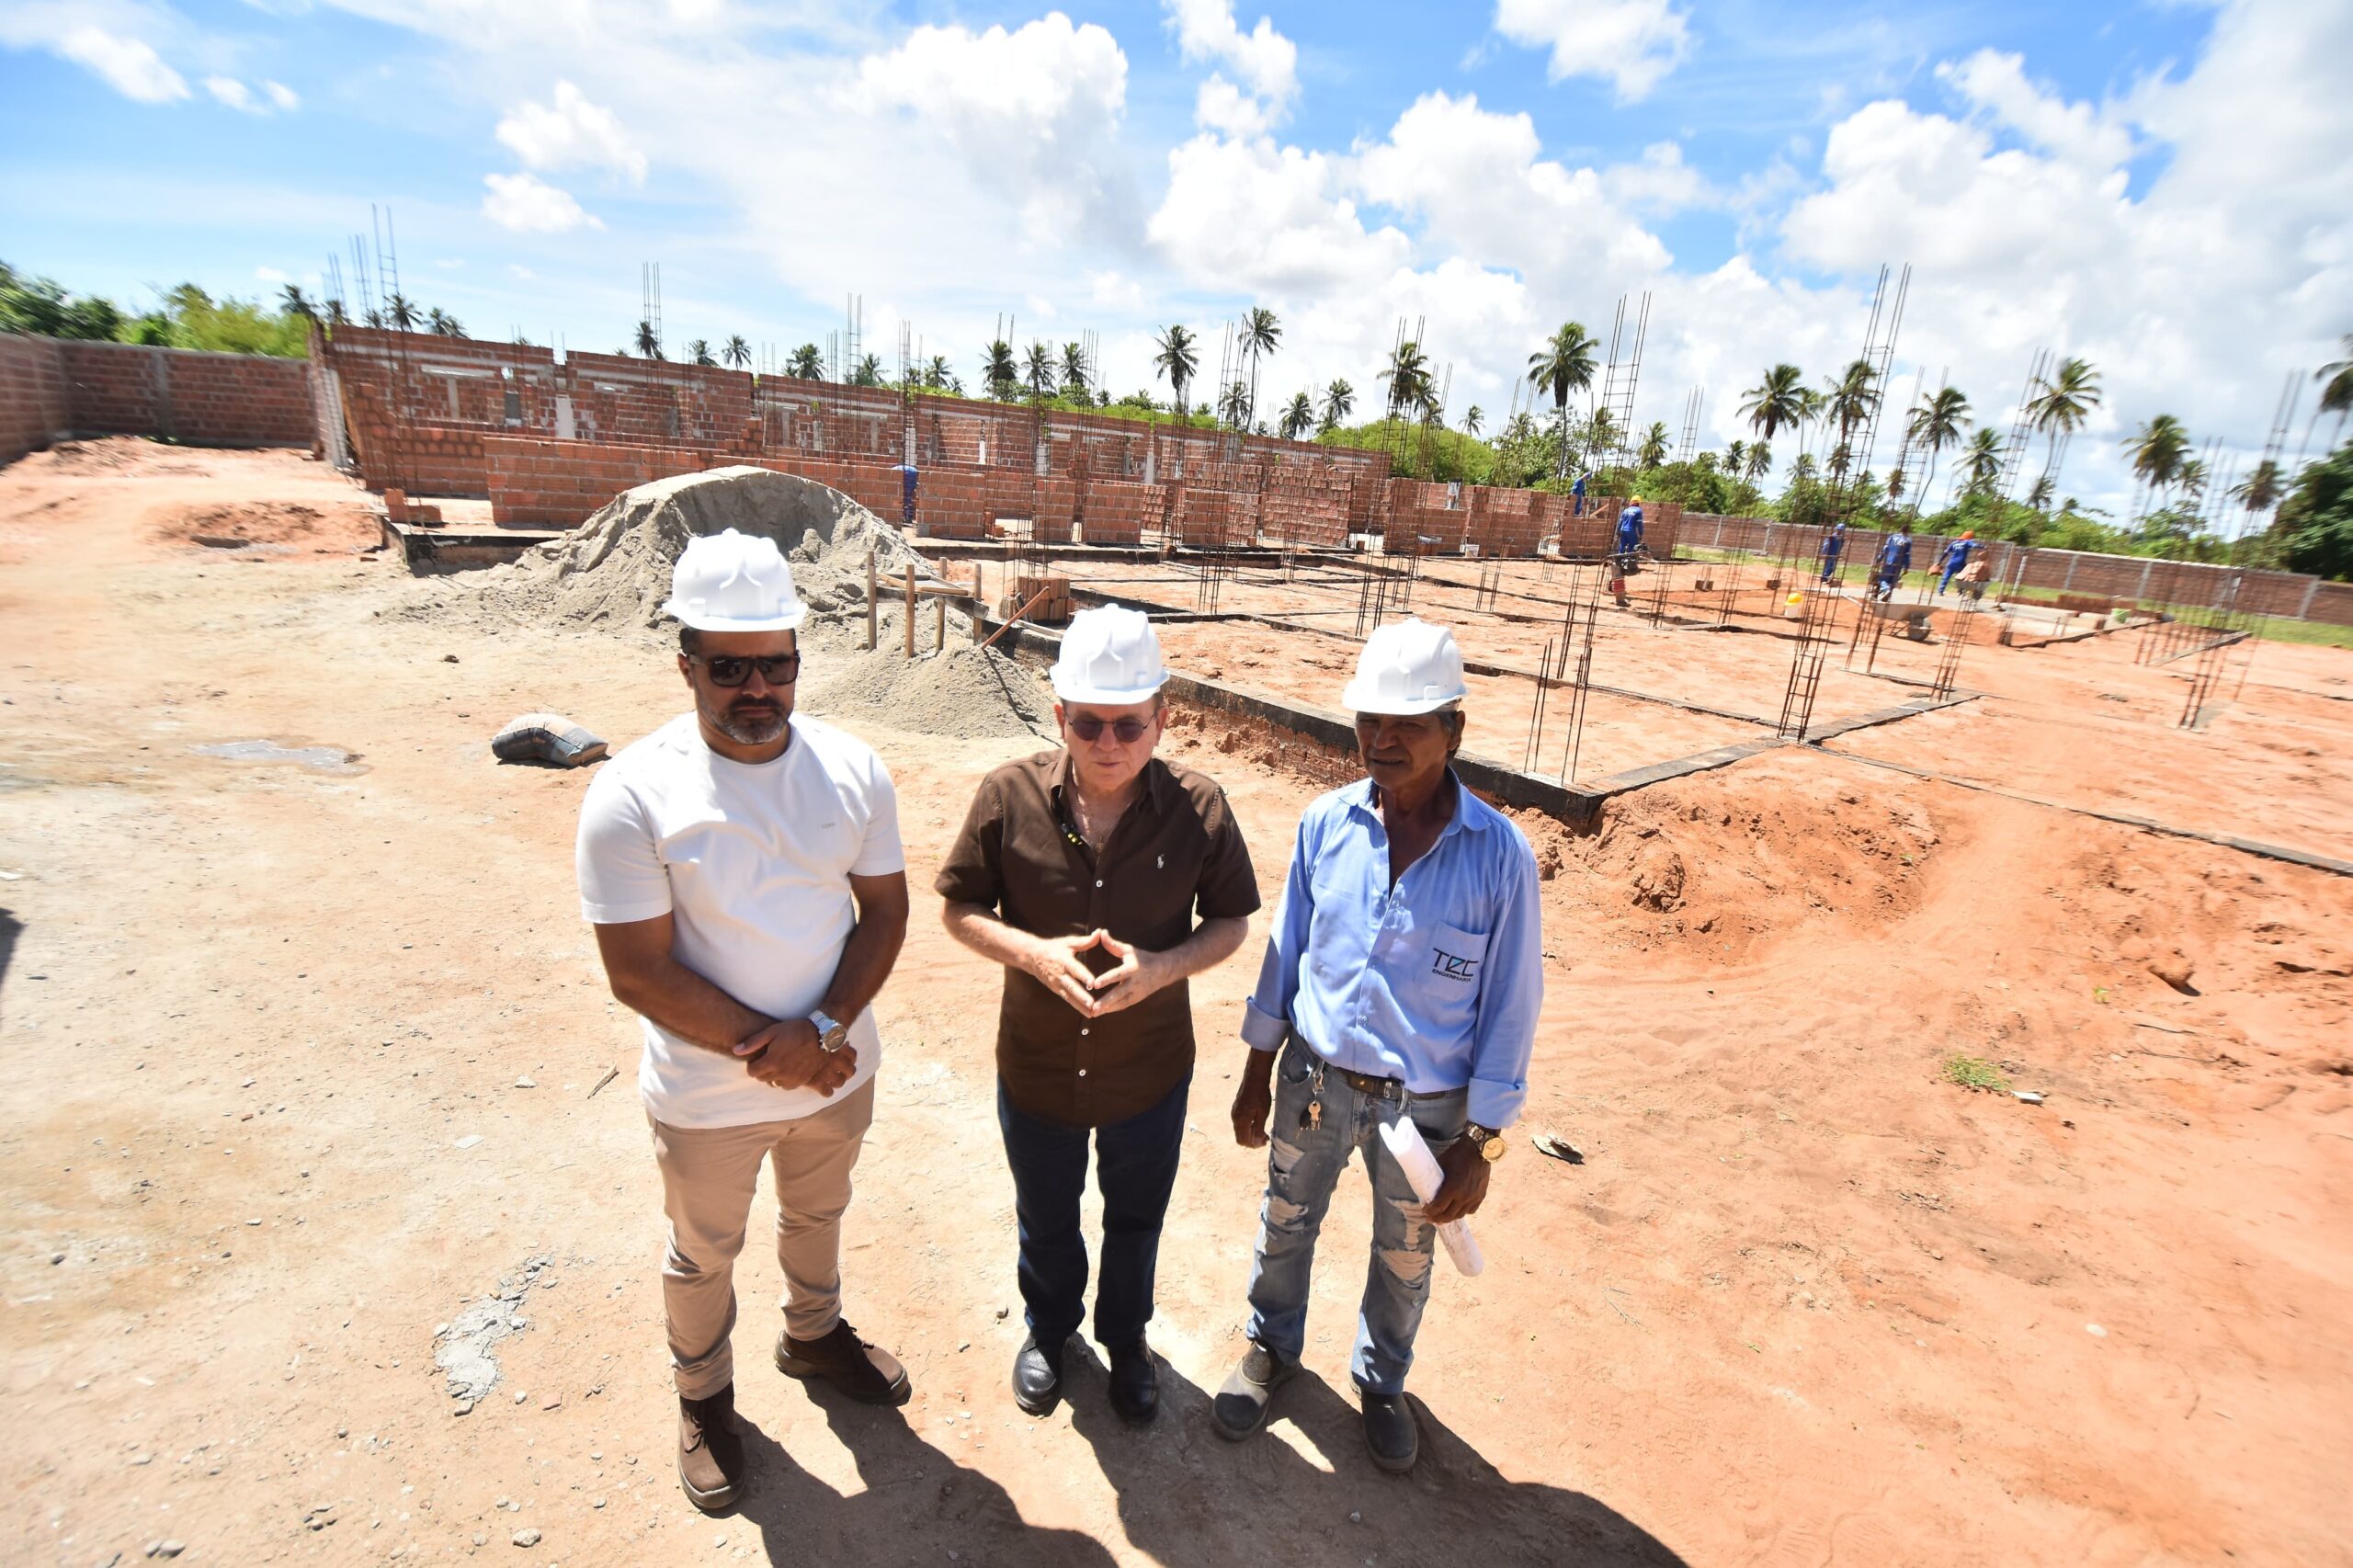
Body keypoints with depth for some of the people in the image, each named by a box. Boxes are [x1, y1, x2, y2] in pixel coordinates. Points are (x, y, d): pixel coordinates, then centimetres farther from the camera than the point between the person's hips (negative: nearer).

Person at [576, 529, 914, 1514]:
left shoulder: (852, 769, -11)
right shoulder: (634, 794, -21)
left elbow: (885, 912, -6)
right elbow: (639, 970, -19)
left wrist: (825, 1031, -19)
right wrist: (763, 1048, -20)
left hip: (839, 1071, 3)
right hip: (707, 1094, -3)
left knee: (817, 1215, 28)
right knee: (704, 1254, 22)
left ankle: (814, 1335, 57)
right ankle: (704, 1397, 50)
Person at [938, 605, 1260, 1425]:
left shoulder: (1198, 807, -18)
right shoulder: (1008, 796, -18)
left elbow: (1231, 920, -7)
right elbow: (959, 908, -7)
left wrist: (1162, 967, -26)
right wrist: (1034, 952, -25)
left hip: (1150, 1072, 0)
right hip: (1035, 1066, 1)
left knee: (1135, 1219, 25)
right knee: (1044, 1218, 27)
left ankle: (1127, 1339, 55)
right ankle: (1048, 1328, 58)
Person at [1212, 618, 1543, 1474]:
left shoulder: (1500, 855, -19)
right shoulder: (1325, 823, -12)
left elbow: (1510, 1006, -11)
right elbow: (1285, 951, -1)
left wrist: (1478, 1143, -9)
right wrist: (1257, 1076, 4)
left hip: (1426, 1104, -1)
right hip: (1314, 1080, 2)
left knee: (1404, 1260, 22)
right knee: (1285, 1227, 23)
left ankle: (1381, 1381, 52)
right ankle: (1272, 1347, 53)